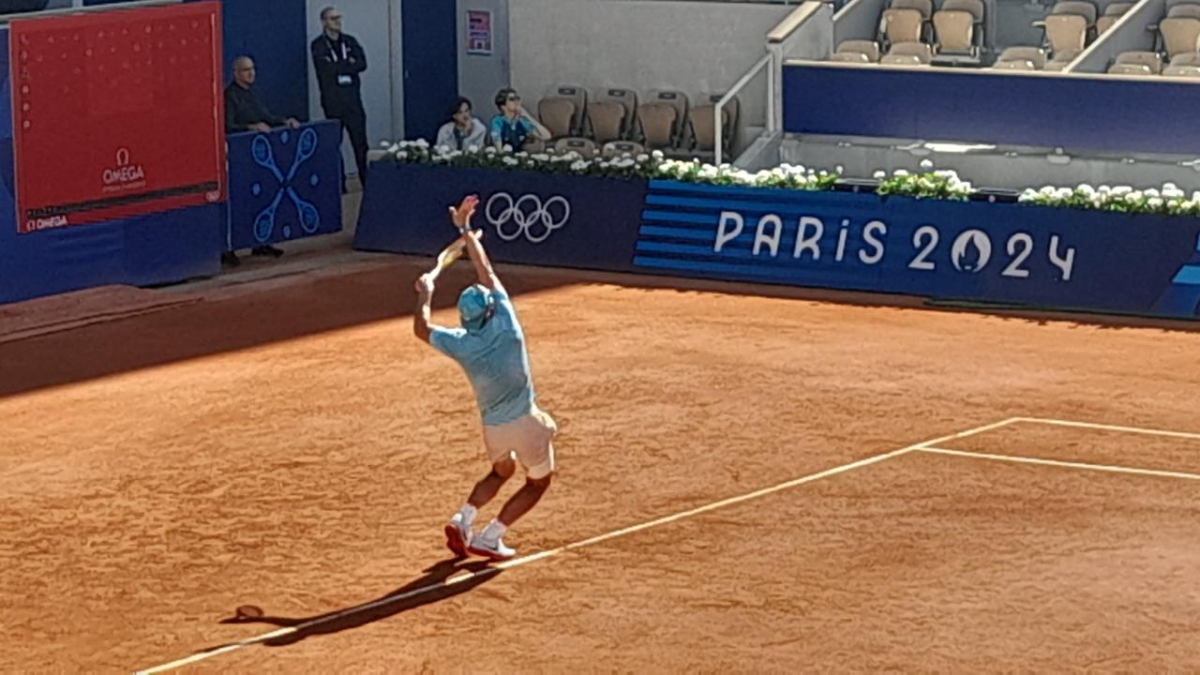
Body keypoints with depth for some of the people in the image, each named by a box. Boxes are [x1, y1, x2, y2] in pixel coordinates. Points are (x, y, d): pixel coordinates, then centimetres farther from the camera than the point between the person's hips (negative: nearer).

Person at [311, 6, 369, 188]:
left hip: (353, 99, 3)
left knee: (360, 142, 0)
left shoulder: (350, 41, 12)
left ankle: (367, 181, 2)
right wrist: (348, 64, -7)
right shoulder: (318, 45, 0)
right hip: (332, 101, -3)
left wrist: (338, 67, -11)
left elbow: (362, 63, -2)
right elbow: (325, 69, -15)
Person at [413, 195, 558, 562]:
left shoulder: (459, 343, -10)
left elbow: (421, 328, 9)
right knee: (538, 482, 17)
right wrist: (465, 229, 2)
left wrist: (425, 294, 22)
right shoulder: (505, 324, -14)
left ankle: (463, 519, 11)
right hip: (525, 421, -3)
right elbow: (485, 270, -6)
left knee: (501, 472, 31)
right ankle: (490, 536, 7)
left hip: (492, 426, 3)